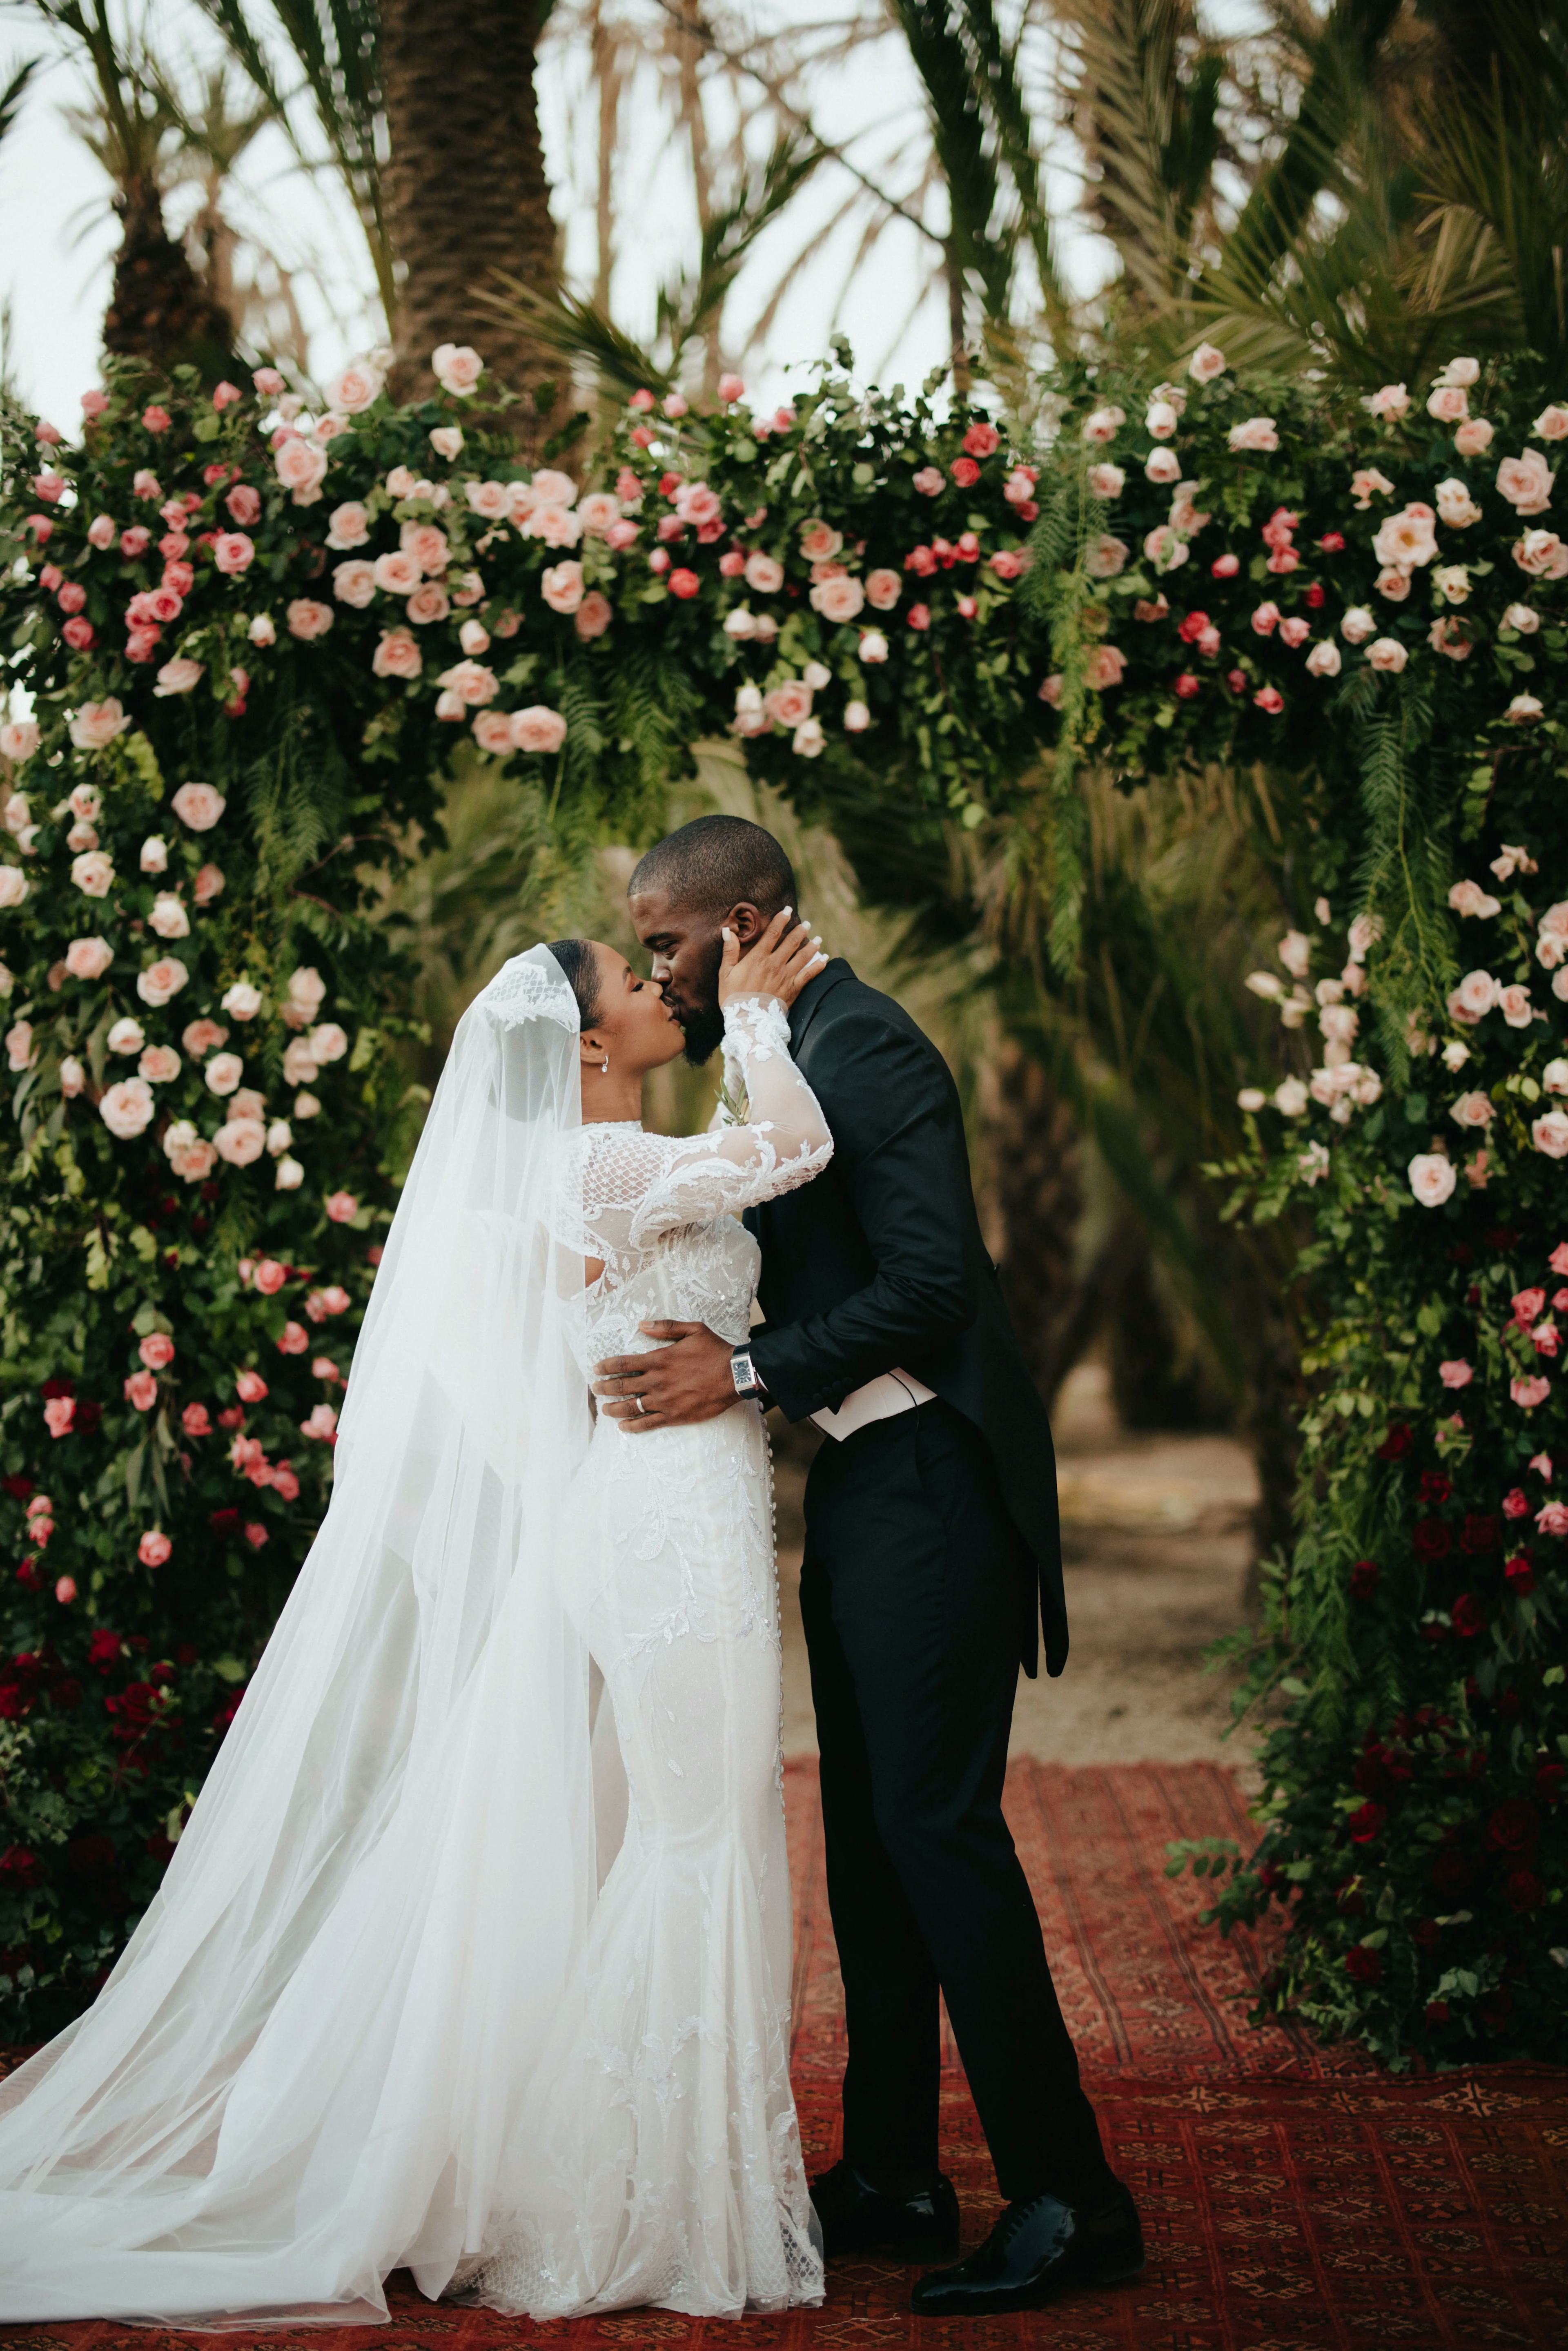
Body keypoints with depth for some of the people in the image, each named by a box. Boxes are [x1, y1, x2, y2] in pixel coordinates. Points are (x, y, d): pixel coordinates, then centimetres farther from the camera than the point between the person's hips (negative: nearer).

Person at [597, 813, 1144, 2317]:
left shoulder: (863, 1048, -14)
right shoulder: (789, 1053, 16)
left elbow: (929, 1283, -21)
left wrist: (745, 1373, -22)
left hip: (928, 1476, -10)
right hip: (861, 1477, 10)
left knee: (937, 1818, -10)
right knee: (866, 1823, 12)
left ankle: (1066, 2200, -5)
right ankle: (891, 2178, 19)